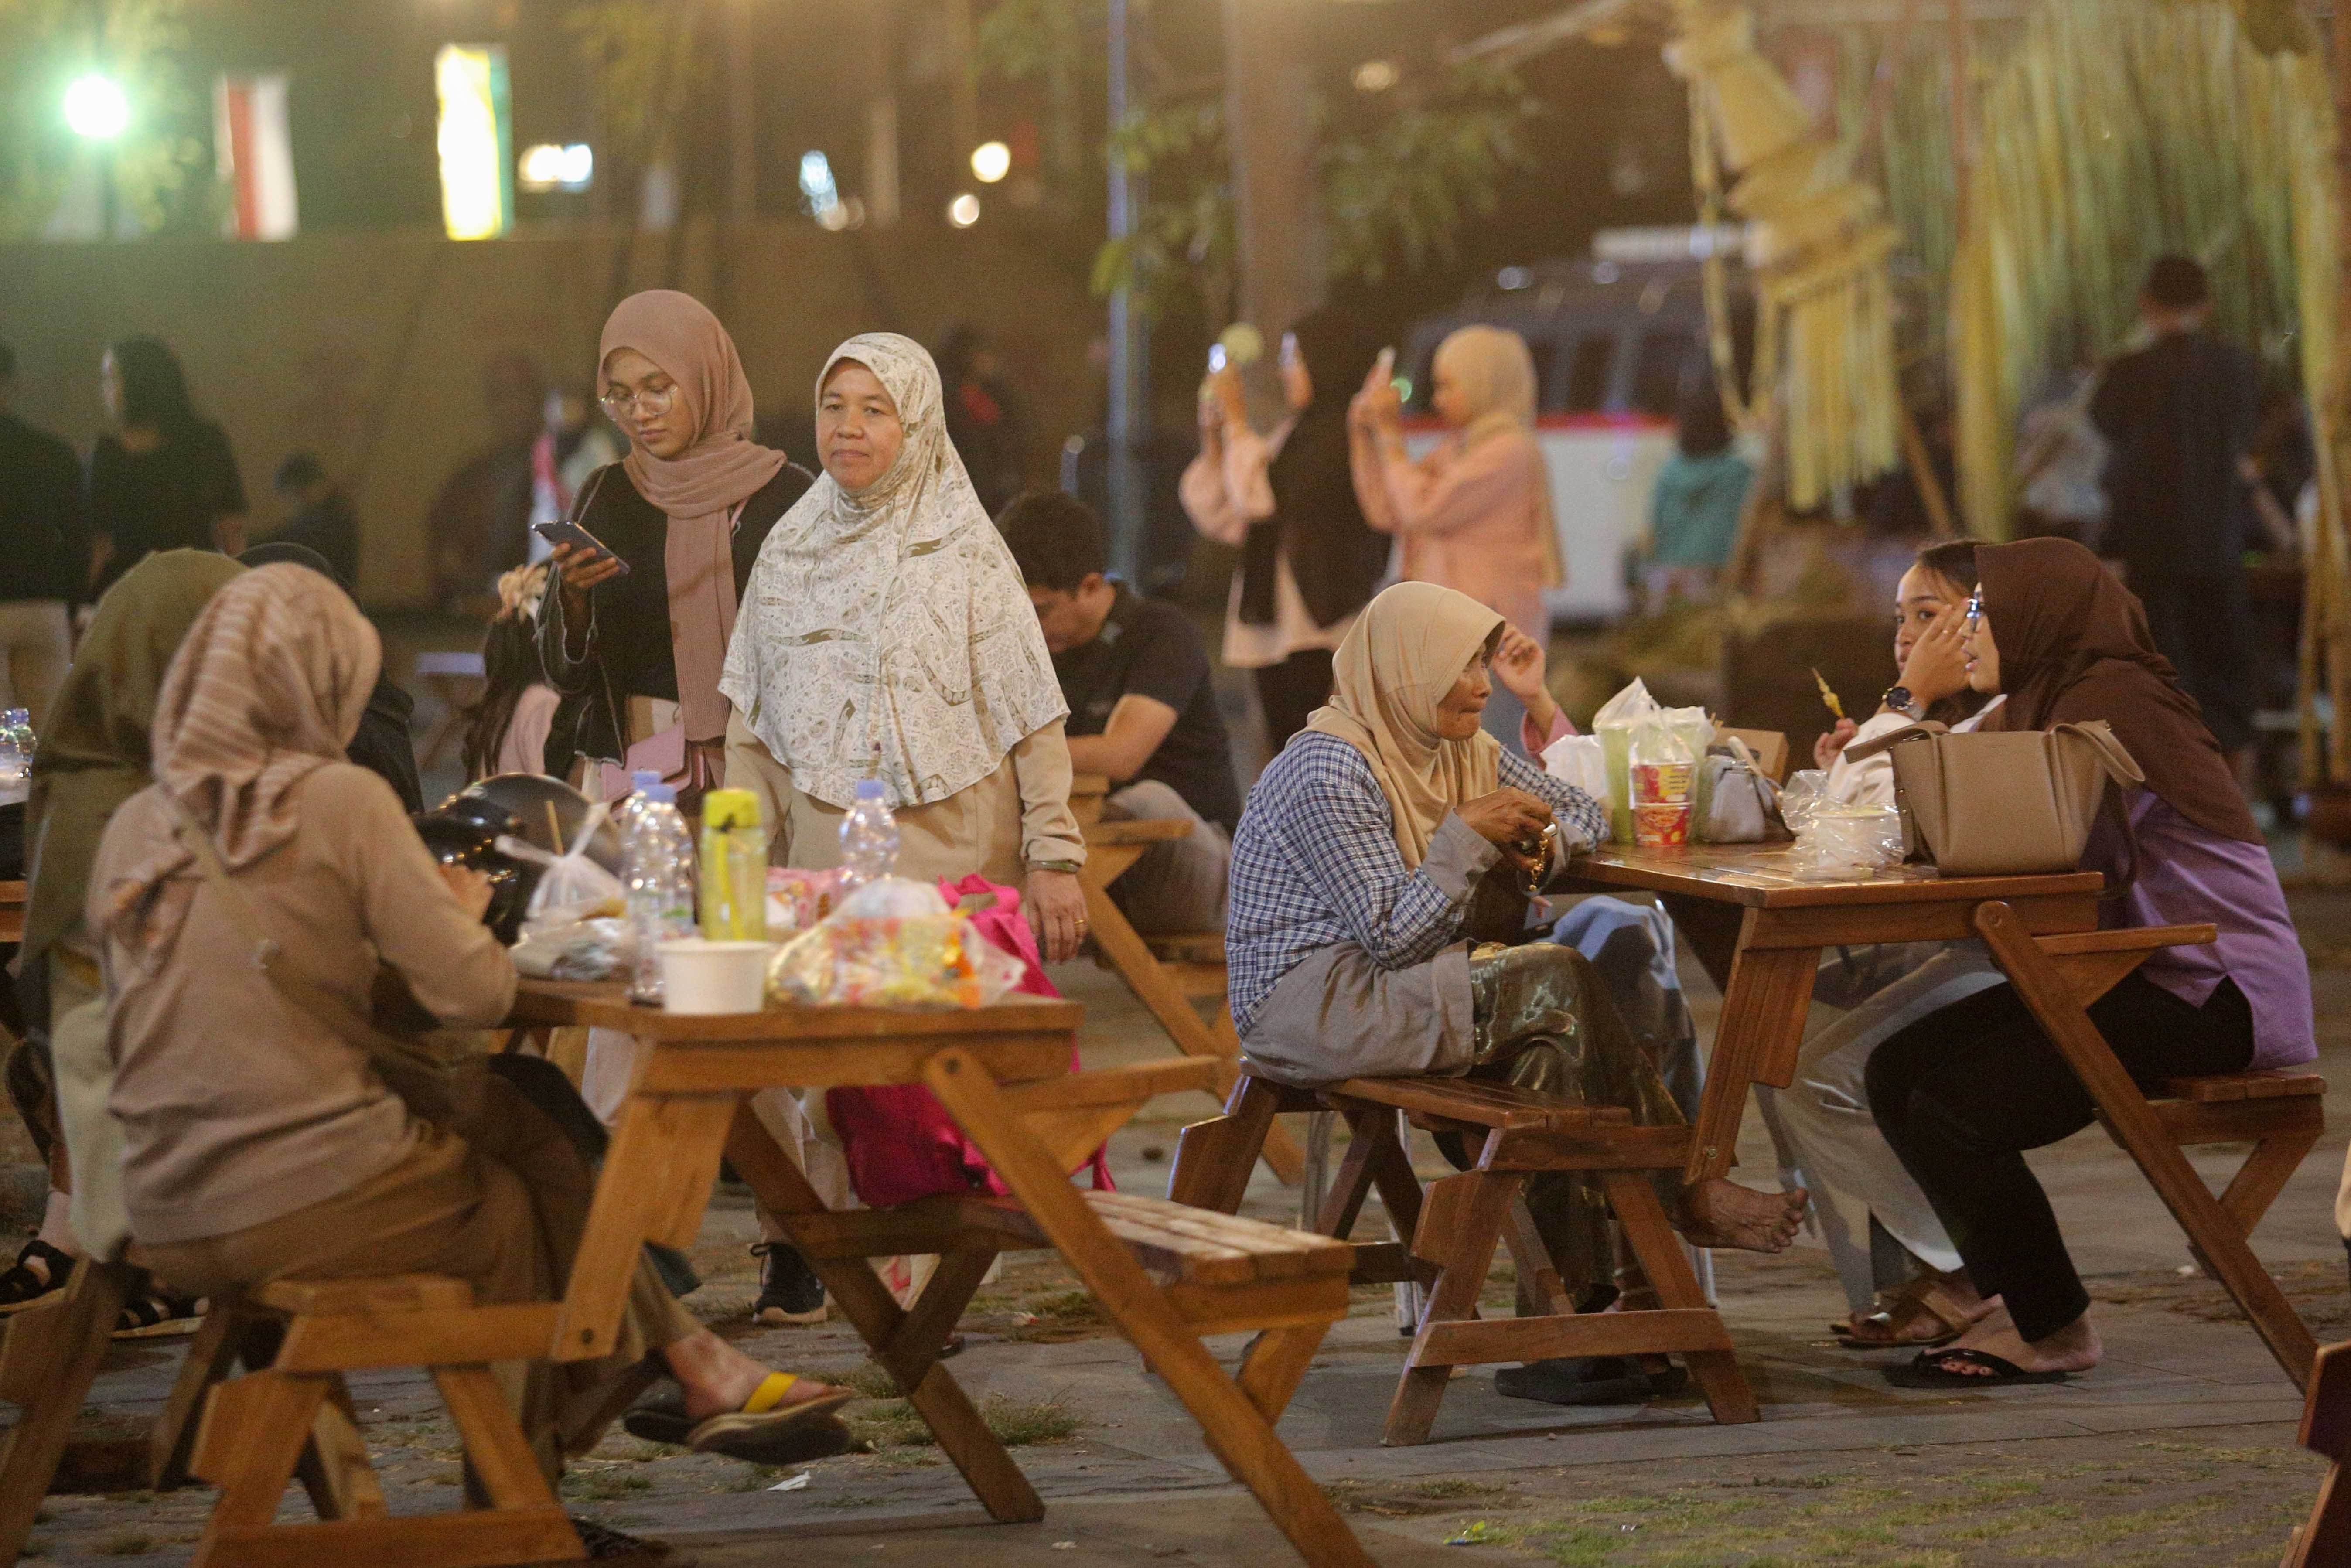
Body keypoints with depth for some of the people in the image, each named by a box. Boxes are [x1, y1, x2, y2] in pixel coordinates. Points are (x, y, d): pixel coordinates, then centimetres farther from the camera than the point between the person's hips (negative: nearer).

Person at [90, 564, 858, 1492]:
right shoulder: (337, 800, -9)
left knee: (497, 1107, 21)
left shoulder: (132, 832, 8)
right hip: (311, 1202, -7)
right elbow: (473, 994, -13)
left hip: (166, 1221, 7)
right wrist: (463, 912, 9)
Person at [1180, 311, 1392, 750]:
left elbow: (1266, 498, -18)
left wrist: (1236, 421, -7)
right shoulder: (1294, 434, 18)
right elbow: (1228, 522, 20)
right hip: (1273, 634, 9)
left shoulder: (1344, 434, -10)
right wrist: (1214, 442, 9)